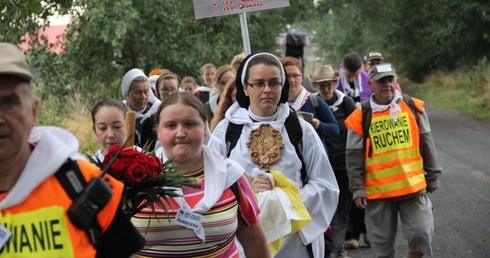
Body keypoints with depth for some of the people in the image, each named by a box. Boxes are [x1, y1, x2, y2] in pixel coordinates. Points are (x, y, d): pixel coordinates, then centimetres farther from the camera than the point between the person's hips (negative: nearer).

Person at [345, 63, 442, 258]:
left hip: (414, 187, 1)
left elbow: (426, 144, 9)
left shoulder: (413, 107, 1)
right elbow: (354, 157, -2)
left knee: (422, 233, -2)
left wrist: (433, 176, 10)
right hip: (377, 191, -1)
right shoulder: (361, 116, -4)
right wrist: (357, 189, -6)